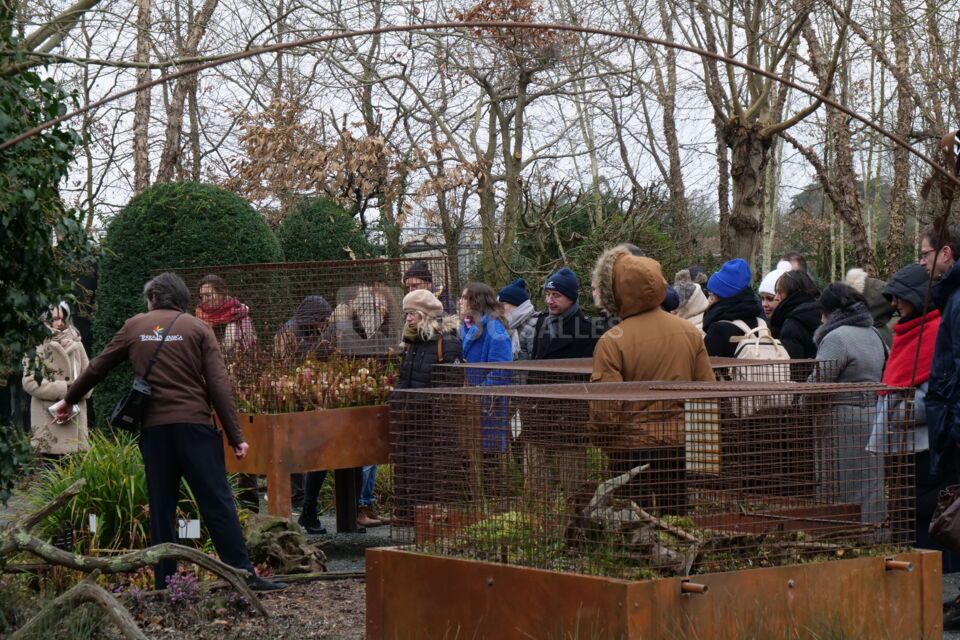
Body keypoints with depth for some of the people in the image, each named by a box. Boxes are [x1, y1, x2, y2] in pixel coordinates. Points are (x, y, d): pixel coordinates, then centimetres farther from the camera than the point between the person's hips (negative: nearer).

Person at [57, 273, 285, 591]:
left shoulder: (134, 327, 12)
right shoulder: (198, 328, 5)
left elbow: (96, 368, 20)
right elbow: (219, 385, -3)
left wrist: (69, 401, 37)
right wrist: (236, 437, -3)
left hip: (153, 428, 2)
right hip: (194, 424, -2)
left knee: (161, 508, 9)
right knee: (217, 503, -3)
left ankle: (165, 583, 9)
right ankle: (244, 575, -7)